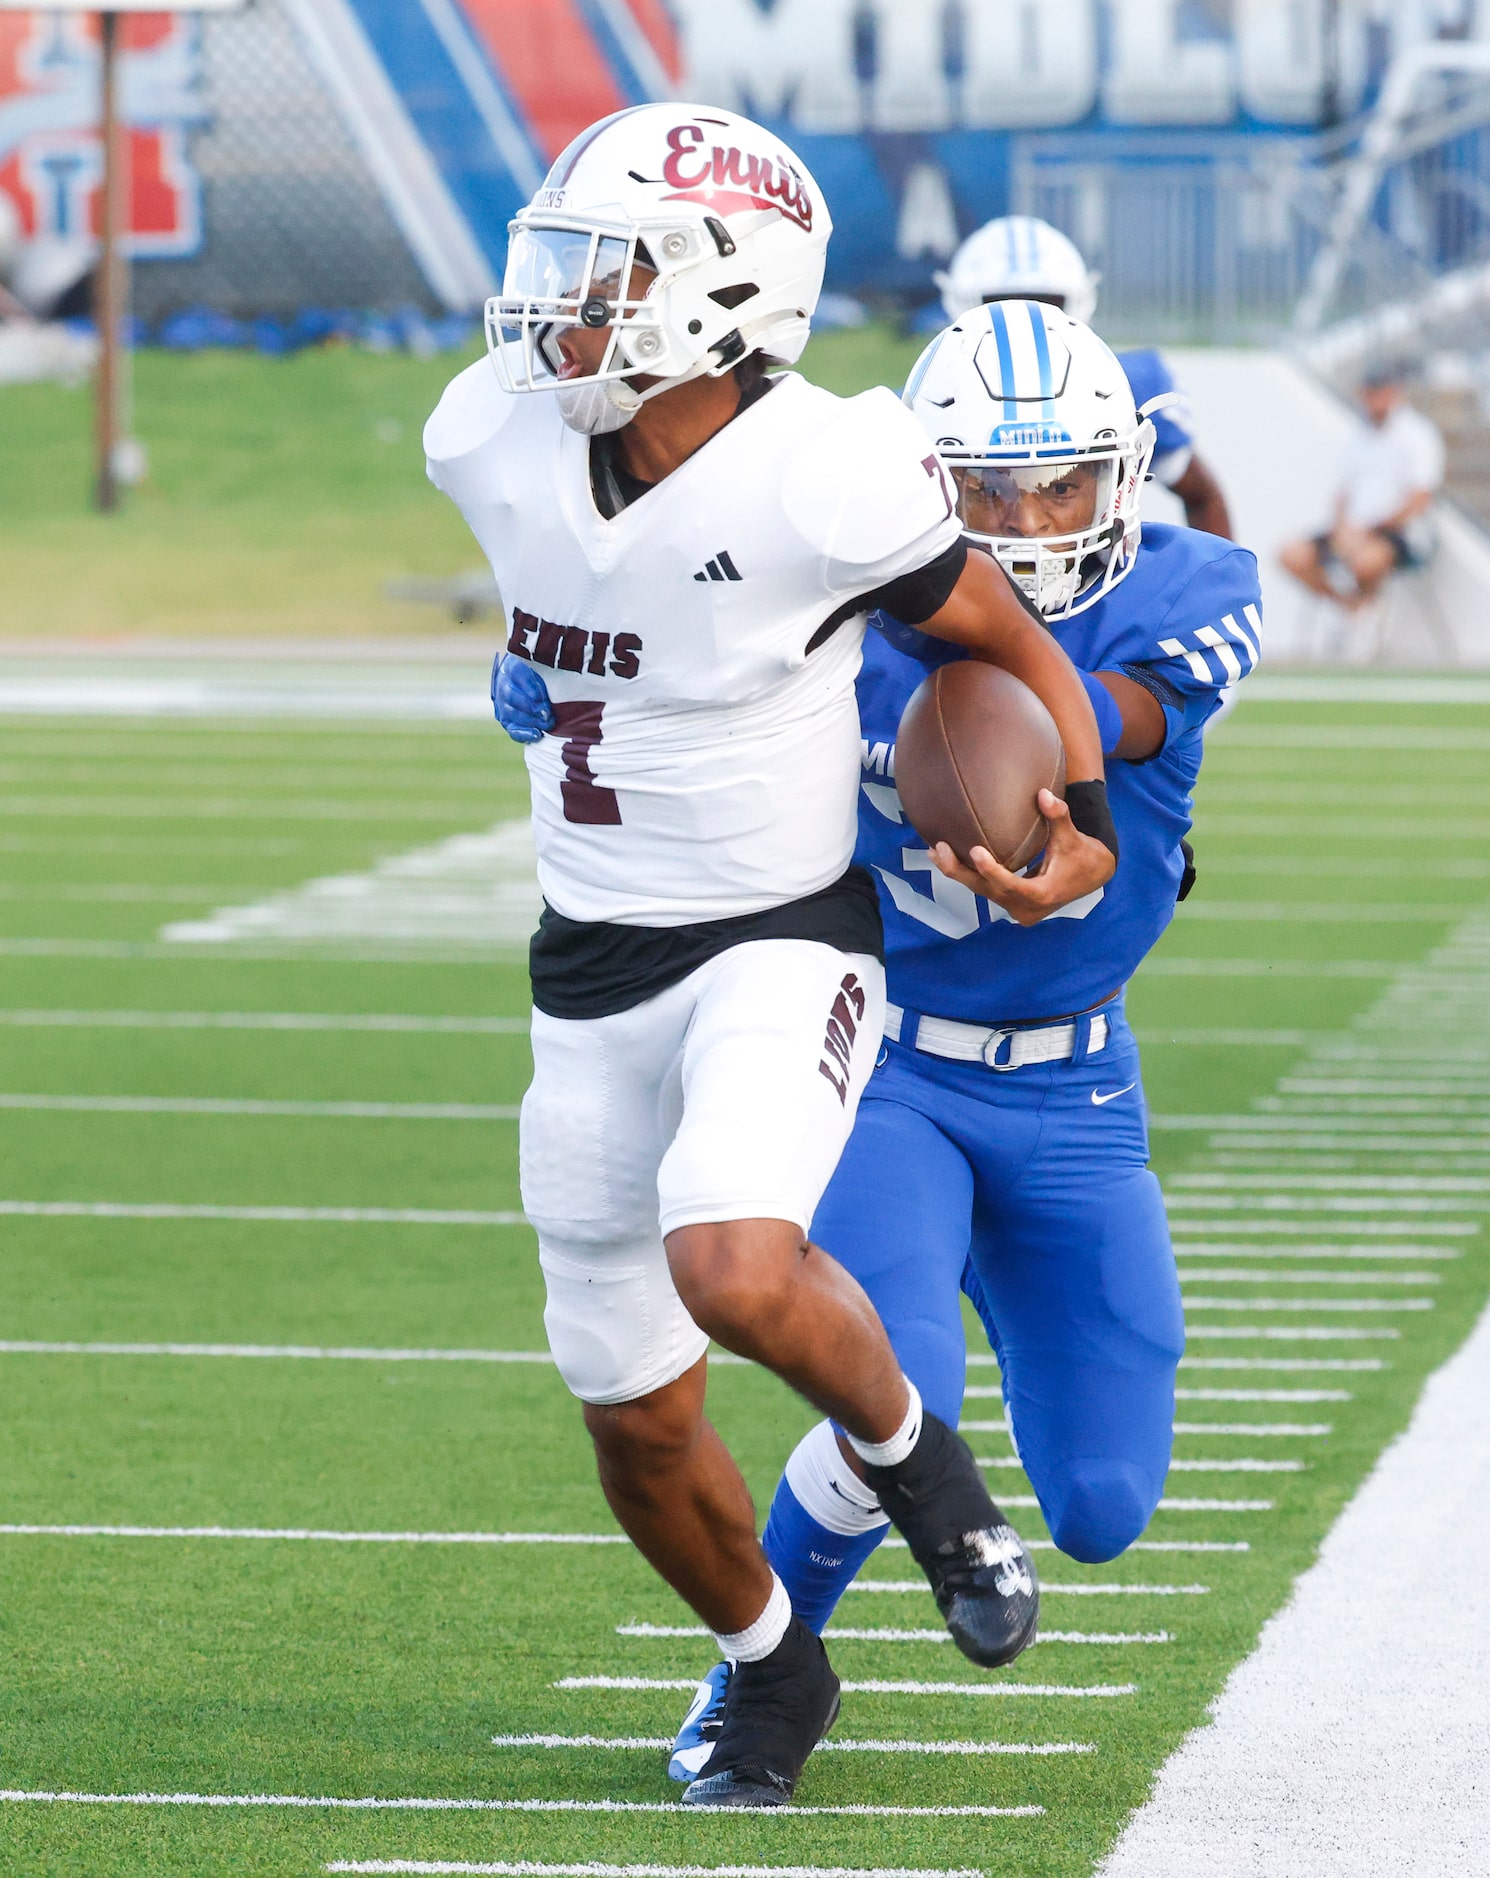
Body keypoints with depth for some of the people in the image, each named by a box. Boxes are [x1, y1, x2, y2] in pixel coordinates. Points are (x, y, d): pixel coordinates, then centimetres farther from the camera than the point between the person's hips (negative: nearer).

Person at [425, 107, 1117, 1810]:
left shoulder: (816, 484, -21)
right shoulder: (498, 443, -6)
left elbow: (1011, 642, -7)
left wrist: (1082, 828, -19)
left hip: (780, 945, -5)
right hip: (594, 967, 5)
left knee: (734, 1268, -32)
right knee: (634, 1417, 9)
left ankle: (906, 1451, 1)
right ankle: (772, 1669, 37)